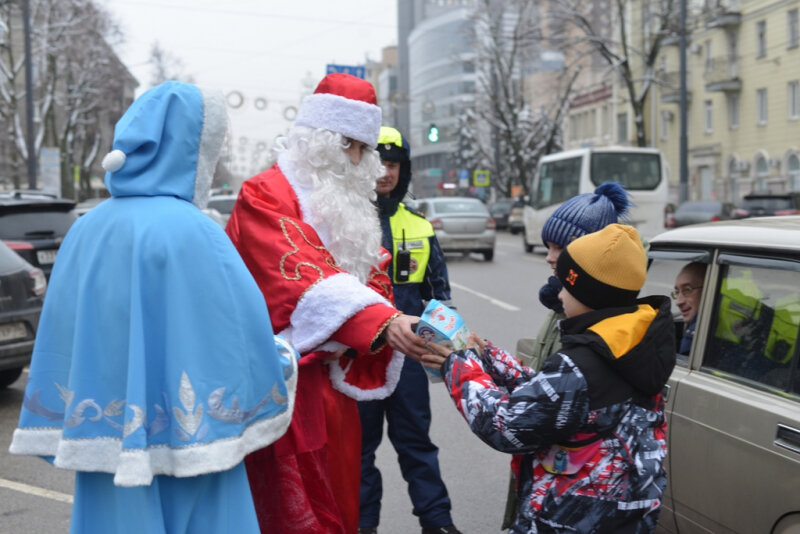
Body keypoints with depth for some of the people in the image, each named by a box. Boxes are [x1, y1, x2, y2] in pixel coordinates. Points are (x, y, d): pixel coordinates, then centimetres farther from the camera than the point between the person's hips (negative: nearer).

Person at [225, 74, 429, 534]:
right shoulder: (265, 196, -10)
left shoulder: (350, 203, 18)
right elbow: (300, 275, -25)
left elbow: (373, 277, 14)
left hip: (333, 381, 8)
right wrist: (383, 323, -39)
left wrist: (395, 321, -10)